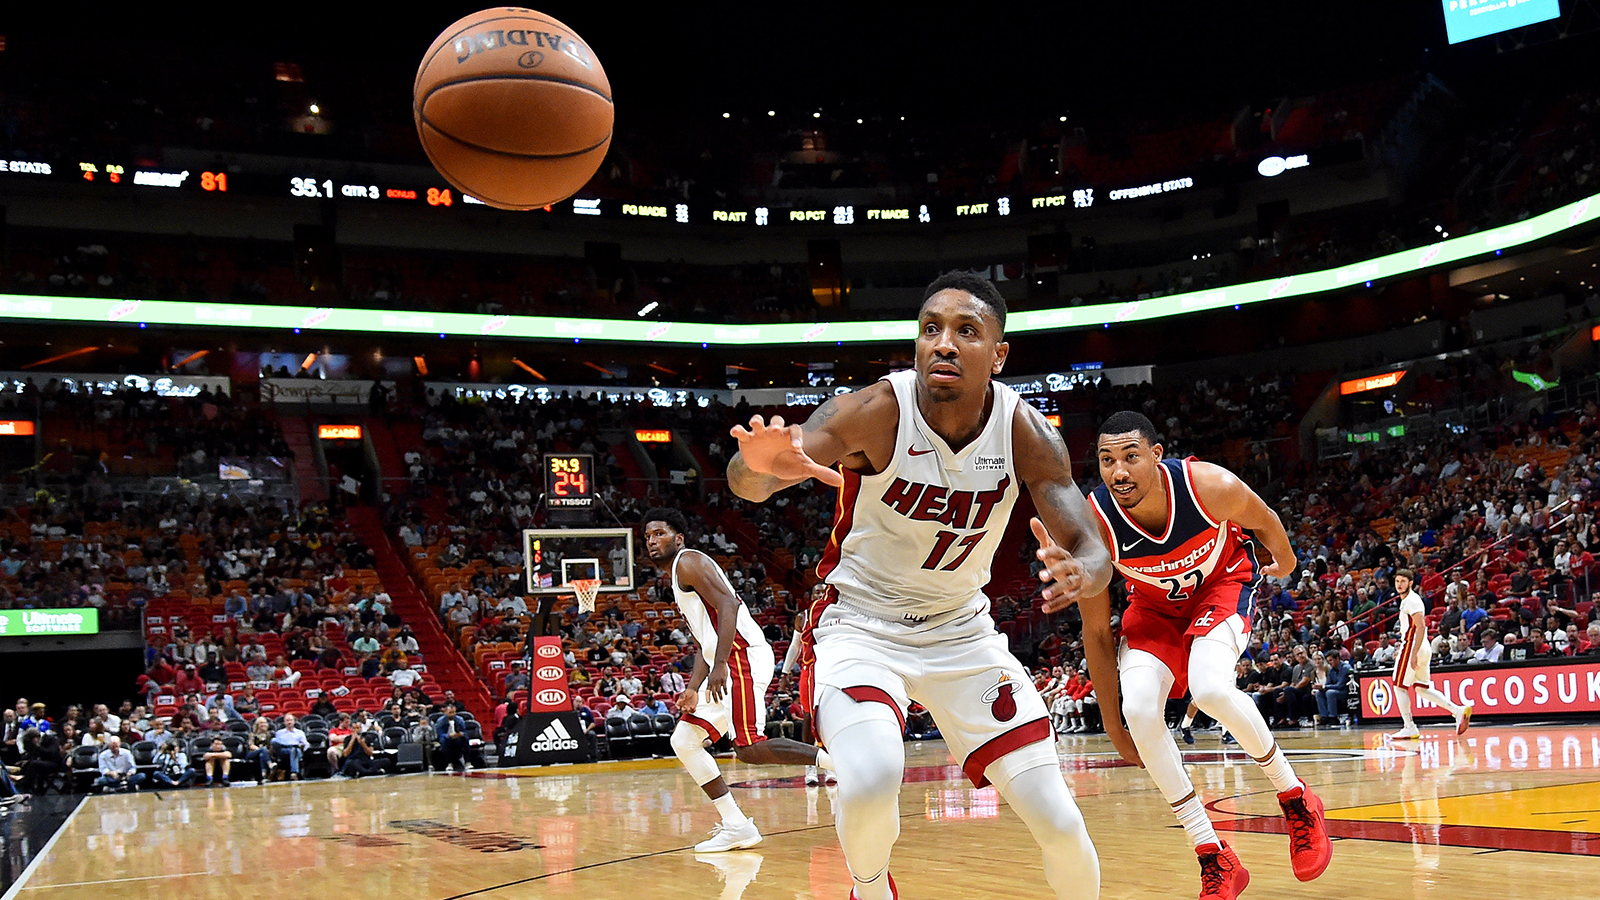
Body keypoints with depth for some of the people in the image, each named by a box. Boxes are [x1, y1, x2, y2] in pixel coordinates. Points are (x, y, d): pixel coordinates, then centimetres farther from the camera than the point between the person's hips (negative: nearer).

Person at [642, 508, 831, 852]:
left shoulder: (688, 562, -3)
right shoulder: (678, 582, 27)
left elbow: (728, 606, -18)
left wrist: (720, 666, -25)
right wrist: (693, 690, 16)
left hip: (744, 656, -11)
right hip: (723, 666, 11)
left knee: (749, 748, -21)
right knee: (683, 741, 10)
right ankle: (735, 827, 8)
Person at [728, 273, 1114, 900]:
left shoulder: (1027, 435, -14)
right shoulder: (876, 413, -23)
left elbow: (1091, 549, -14)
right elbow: (745, 482, -34)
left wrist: (1080, 576, -40)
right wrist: (760, 466, -60)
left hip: (962, 629, 3)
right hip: (861, 626, -3)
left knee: (1060, 824, -4)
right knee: (871, 778, -31)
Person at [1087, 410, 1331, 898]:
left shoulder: (1211, 485, -32)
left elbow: (1266, 523, -7)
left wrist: (1285, 563, 12)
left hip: (1223, 582, -2)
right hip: (1155, 603, 3)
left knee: (1210, 689, -31)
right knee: (1139, 712, -20)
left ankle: (1297, 799, -3)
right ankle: (1215, 860, -6)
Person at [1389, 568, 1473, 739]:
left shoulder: (1411, 600, -13)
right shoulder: (1410, 599, 18)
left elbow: (1421, 627, -21)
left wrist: (1414, 654, -26)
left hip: (1413, 647, -10)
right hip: (1424, 649, 10)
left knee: (1399, 687, -2)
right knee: (1422, 689, 14)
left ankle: (1409, 728, -1)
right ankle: (1458, 711, 6)